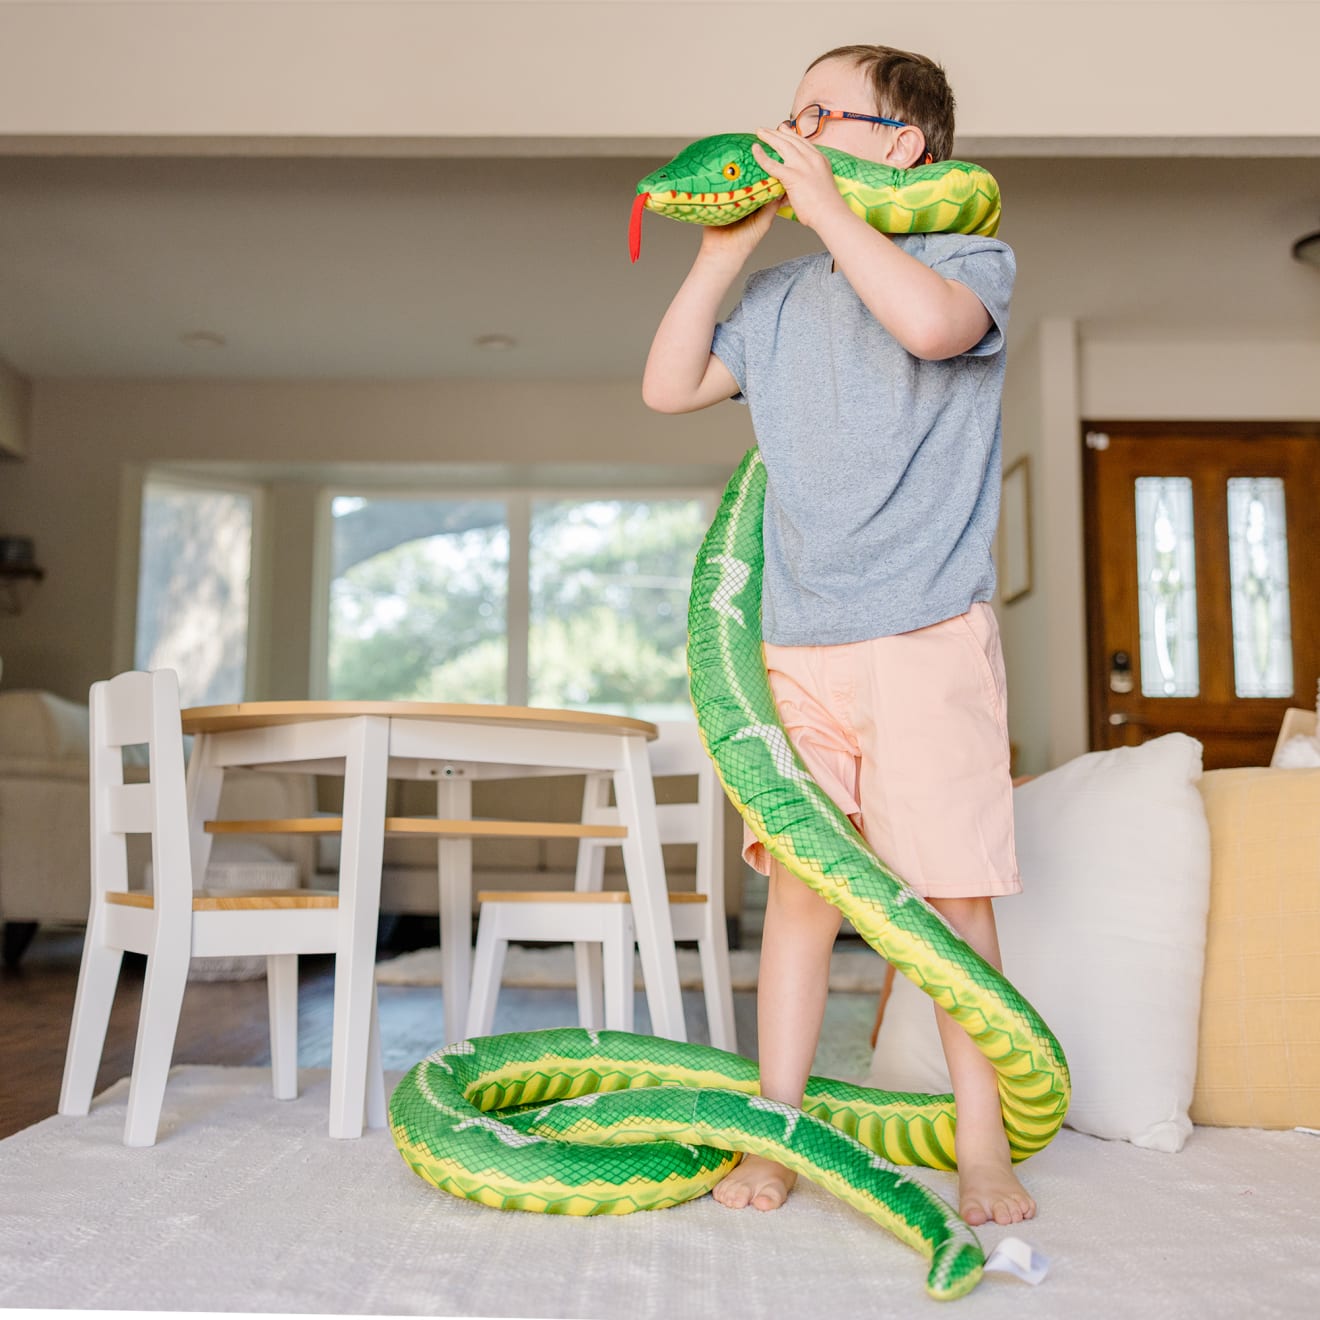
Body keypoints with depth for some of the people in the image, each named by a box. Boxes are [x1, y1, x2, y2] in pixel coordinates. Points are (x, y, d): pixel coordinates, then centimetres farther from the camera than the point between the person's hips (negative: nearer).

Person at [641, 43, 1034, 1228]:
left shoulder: (973, 258, 3)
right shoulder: (781, 297, 18)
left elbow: (929, 322, -21)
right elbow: (668, 386, 14)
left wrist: (822, 201, -12)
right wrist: (724, 253, 9)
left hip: (930, 639, -4)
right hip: (798, 647, 4)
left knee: (951, 896, -1)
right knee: (799, 885, 6)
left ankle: (984, 1153, 12)